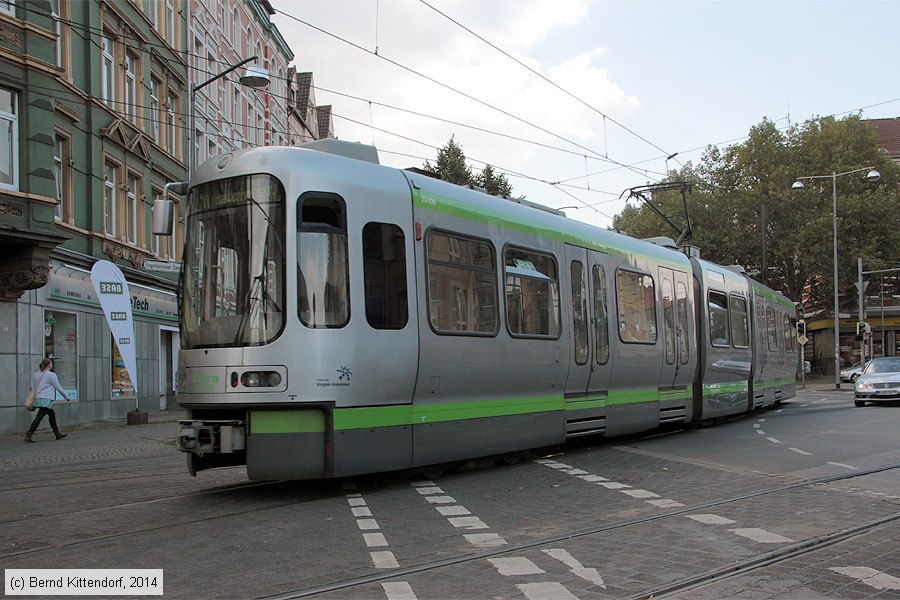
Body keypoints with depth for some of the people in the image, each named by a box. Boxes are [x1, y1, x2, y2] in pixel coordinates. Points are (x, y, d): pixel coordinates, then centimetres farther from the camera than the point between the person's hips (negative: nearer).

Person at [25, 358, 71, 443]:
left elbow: (33, 388, 17)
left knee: (52, 414, 17)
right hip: (46, 399, -9)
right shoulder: (51, 375, -8)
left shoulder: (36, 375, 13)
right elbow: (58, 387, -3)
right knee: (39, 417, -10)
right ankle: (28, 435, -15)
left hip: (38, 397, 9)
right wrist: (66, 396, 8)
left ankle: (57, 434, 21)